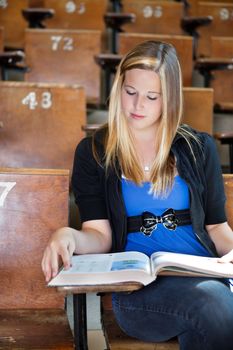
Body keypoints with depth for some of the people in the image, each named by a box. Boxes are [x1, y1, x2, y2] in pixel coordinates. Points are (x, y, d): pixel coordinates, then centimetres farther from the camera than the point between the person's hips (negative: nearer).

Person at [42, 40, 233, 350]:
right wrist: (68, 236, -19)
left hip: (206, 275, 3)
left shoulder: (198, 148, 15)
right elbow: (100, 236, 3)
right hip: (138, 287, -2)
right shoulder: (93, 151, 10)